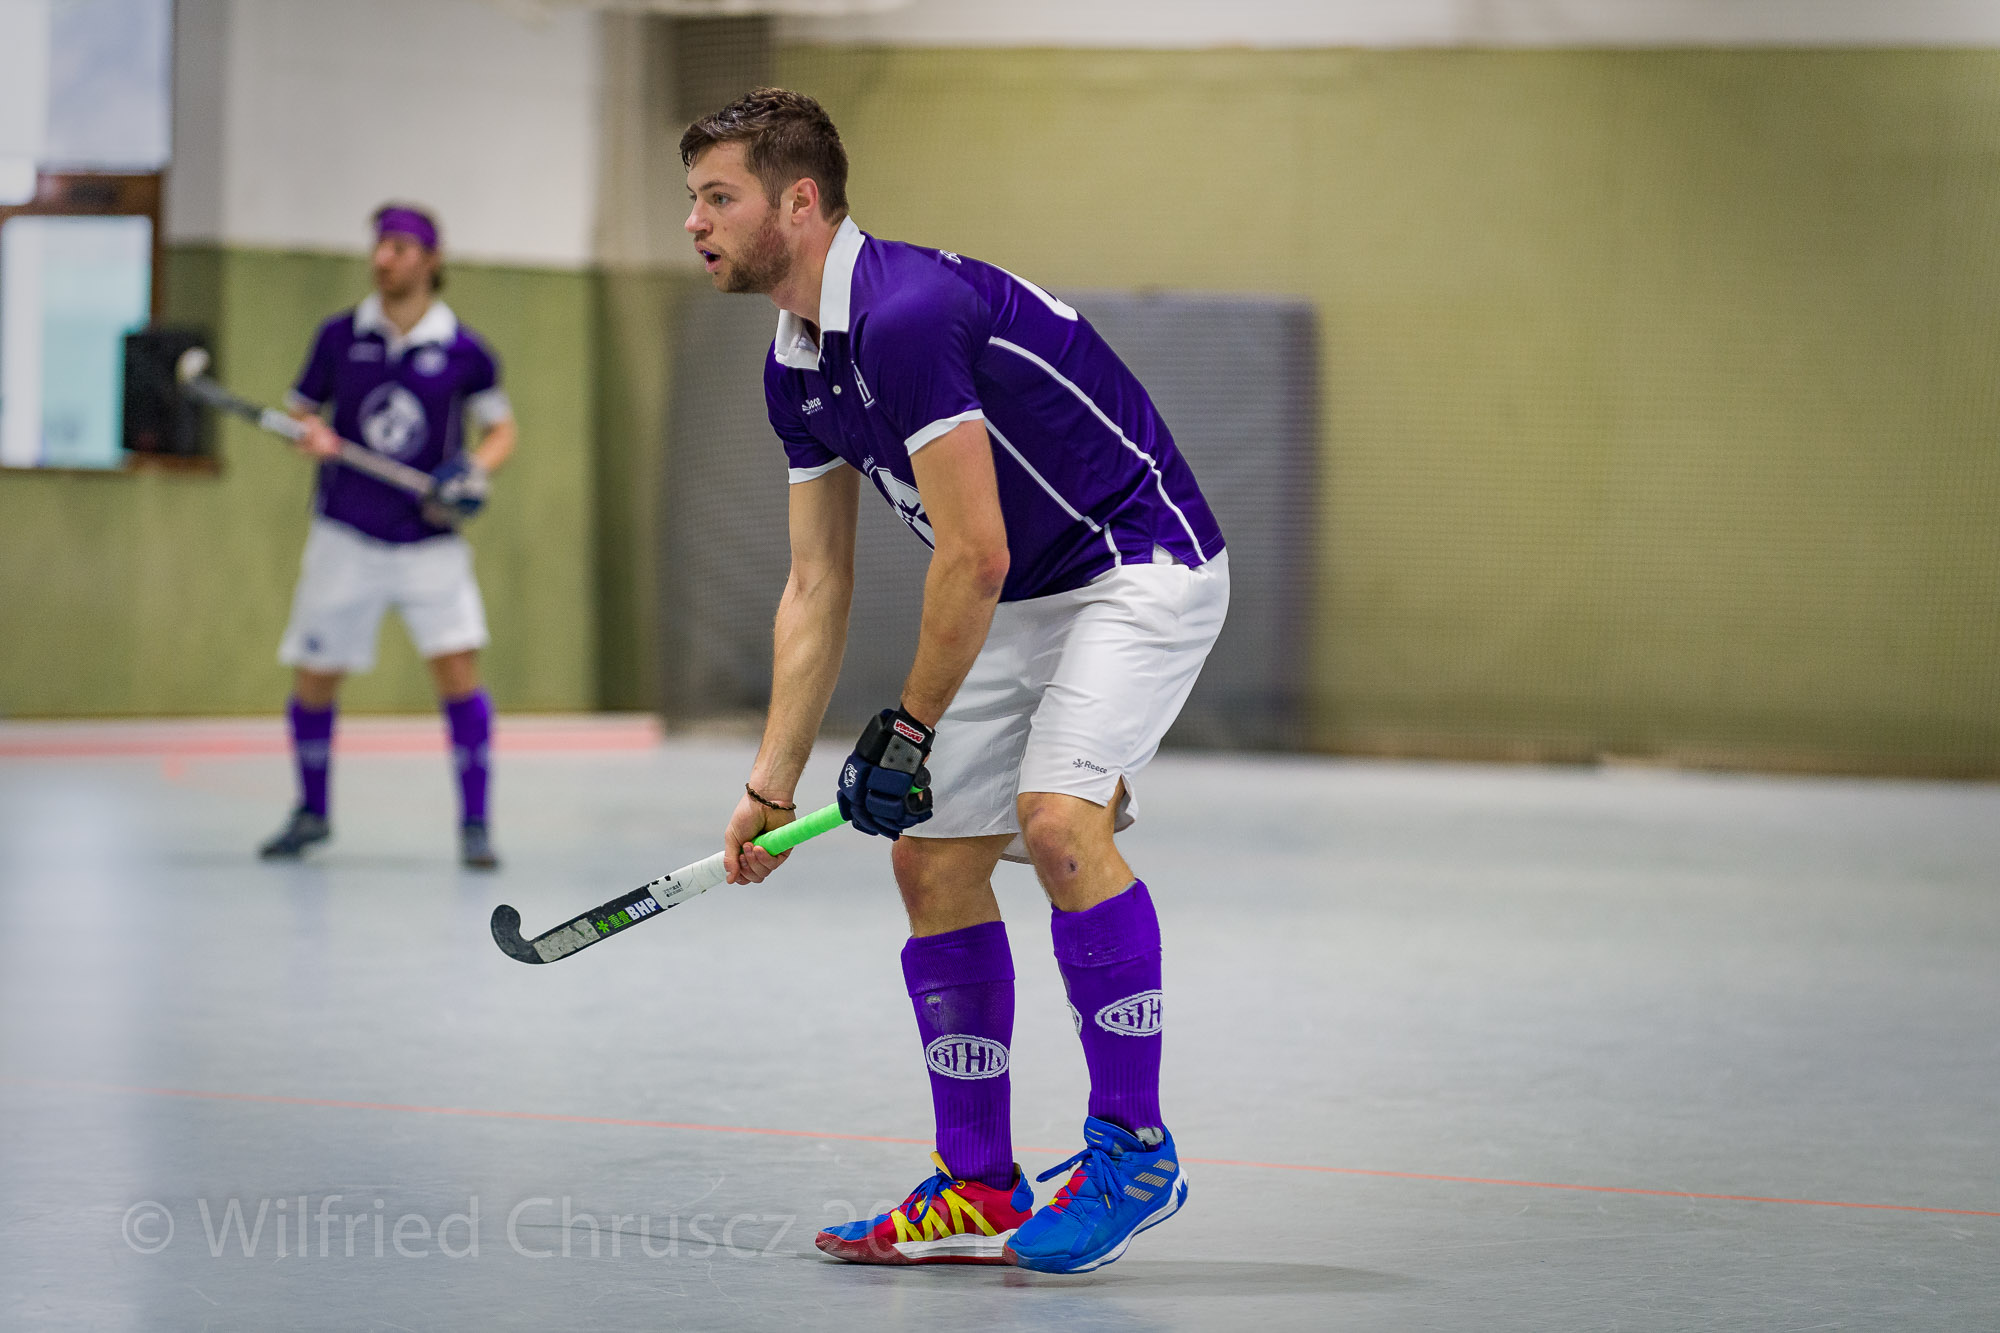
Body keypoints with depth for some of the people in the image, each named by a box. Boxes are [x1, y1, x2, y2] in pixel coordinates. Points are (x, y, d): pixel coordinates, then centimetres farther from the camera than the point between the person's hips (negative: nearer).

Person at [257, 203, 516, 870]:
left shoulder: (462, 350, -3)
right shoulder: (339, 337, 0)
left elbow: (500, 428, 8)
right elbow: (300, 411, 10)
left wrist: (474, 470, -11)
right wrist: (309, 433, -13)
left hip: (430, 538, -1)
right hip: (346, 535, 2)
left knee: (457, 670, -13)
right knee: (314, 680, 5)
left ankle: (474, 822, -3)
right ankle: (311, 811, 27)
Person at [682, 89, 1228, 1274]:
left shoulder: (910, 314, -26)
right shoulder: (798, 371, 5)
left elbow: (974, 558, -25)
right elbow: (817, 588, 10)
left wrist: (910, 732, -15)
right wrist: (773, 787, 6)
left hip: (1144, 565, -10)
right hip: (1024, 601, 10)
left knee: (1059, 818, -28)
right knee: (933, 859, 5)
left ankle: (1134, 1148, -15)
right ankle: (978, 1194, 12)